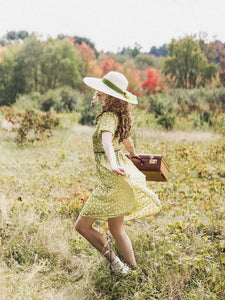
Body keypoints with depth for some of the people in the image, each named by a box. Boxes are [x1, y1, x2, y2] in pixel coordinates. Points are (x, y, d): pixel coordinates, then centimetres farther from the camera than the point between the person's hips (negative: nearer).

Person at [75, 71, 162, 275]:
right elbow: (127, 141, 32)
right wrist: (133, 155, 51)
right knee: (116, 228, 18)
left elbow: (107, 141, -34)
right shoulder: (119, 115, 15)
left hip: (112, 179, -10)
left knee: (82, 225, -3)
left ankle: (114, 262, -3)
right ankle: (131, 267, 25)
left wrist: (113, 164, -50)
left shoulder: (108, 116, -13)